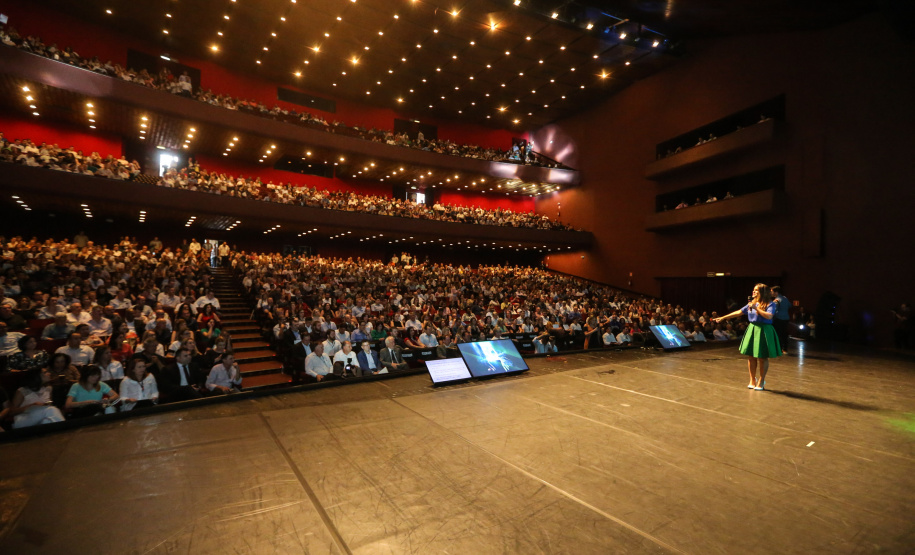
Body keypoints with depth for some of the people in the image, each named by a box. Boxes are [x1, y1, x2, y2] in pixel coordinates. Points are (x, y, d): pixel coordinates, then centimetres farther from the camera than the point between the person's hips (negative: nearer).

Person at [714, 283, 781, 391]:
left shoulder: (770, 304, -7)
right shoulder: (751, 303, 11)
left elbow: (769, 316, -23)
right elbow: (739, 312, 14)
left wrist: (756, 308, -22)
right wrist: (723, 317, 13)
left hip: (764, 332, -6)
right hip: (752, 330, 6)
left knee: (762, 358, 1)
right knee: (751, 356, 8)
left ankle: (761, 381, 16)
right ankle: (752, 380, 21)